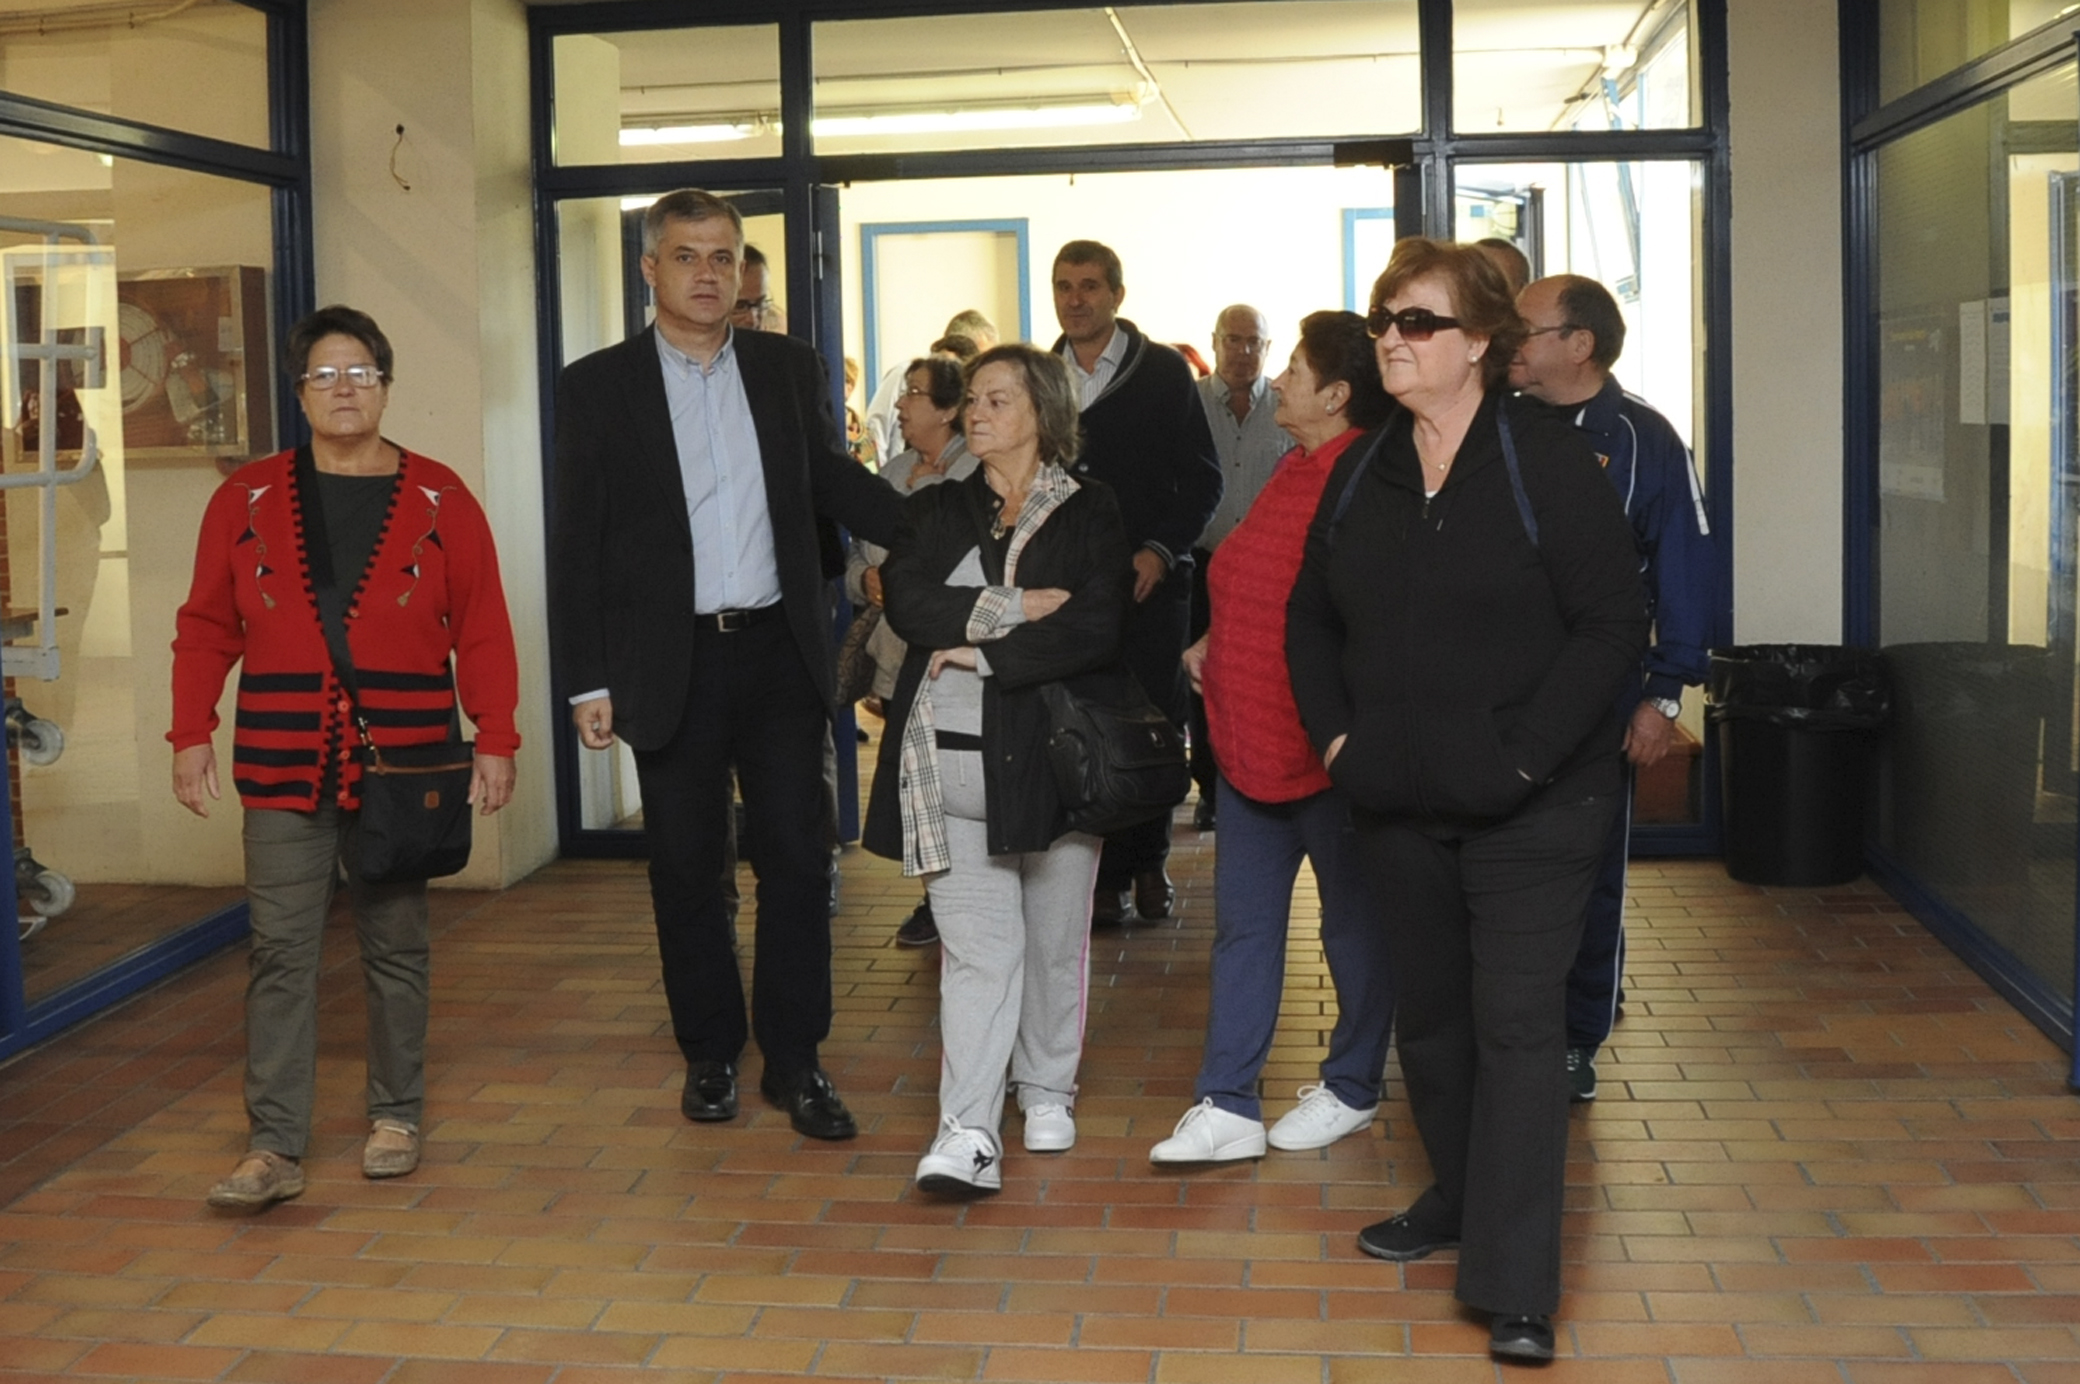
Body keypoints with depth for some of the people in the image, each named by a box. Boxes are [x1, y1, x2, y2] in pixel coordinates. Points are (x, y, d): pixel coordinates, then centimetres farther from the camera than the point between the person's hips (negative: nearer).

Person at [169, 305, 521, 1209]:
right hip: (283, 771, 1)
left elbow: (483, 631, 0)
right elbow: (206, 629, 6)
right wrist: (191, 736, -2)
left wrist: (495, 740, -7)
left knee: (396, 948, 8)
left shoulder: (439, 499, 3)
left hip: (402, 767, 0)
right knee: (281, 952, -2)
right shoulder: (247, 499, 6)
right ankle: (274, 1146, 2)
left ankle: (395, 1119, 21)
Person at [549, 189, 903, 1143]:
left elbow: (835, 484, 17)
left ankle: (795, 1061, 13)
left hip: (779, 651, 2)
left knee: (797, 856, 2)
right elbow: (577, 545, 0)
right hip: (671, 663, -1)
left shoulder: (789, 368, 8)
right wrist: (588, 683, -5)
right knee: (685, 866, 7)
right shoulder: (597, 386, 1)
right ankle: (710, 1054, 22)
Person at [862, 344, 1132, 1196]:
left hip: (1055, 753, -1)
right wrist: (1015, 606, -13)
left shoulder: (1090, 514, 2)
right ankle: (968, 1133, -6)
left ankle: (1047, 1090, 30)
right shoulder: (935, 513, 12)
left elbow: (1094, 629, -12)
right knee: (975, 944, -4)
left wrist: (981, 651, -12)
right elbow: (906, 603, -6)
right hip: (953, 762, 1)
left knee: (1055, 935, 11)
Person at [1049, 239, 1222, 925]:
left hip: (1150, 580, -2)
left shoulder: (1163, 371, 2)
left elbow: (1203, 479, 1)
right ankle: (1107, 873, 7)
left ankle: (1148, 861, 18)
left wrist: (1160, 550, -10)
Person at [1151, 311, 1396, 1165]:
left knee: (1353, 920, 10)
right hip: (1252, 740, 9)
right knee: (1242, 923, 9)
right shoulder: (1295, 470, 11)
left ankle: (1351, 1090, 26)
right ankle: (1228, 1106, 15)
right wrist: (1211, 645, 10)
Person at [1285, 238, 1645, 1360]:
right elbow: (1310, 616, 17)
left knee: (1517, 1026, -5)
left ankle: (1515, 1287, -1)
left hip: (1529, 808, -6)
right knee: (1430, 1015, 17)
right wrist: (1337, 736, 3)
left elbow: (1612, 622, -13)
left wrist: (1524, 753, -17)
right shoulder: (1363, 475, 8)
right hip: (1398, 805, 6)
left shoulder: (1546, 460, -10)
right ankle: (1459, 1197, 38)